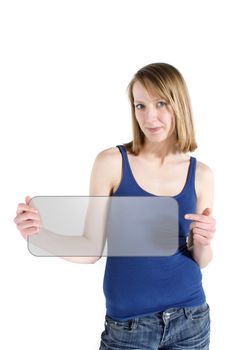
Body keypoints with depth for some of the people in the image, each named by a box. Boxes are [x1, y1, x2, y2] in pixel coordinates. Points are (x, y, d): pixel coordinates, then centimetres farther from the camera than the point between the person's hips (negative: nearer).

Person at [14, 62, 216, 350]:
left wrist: (203, 243, -15)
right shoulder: (112, 162, -10)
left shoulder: (201, 174, -1)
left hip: (190, 318, 3)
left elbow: (201, 262, 5)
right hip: (128, 325, -2)